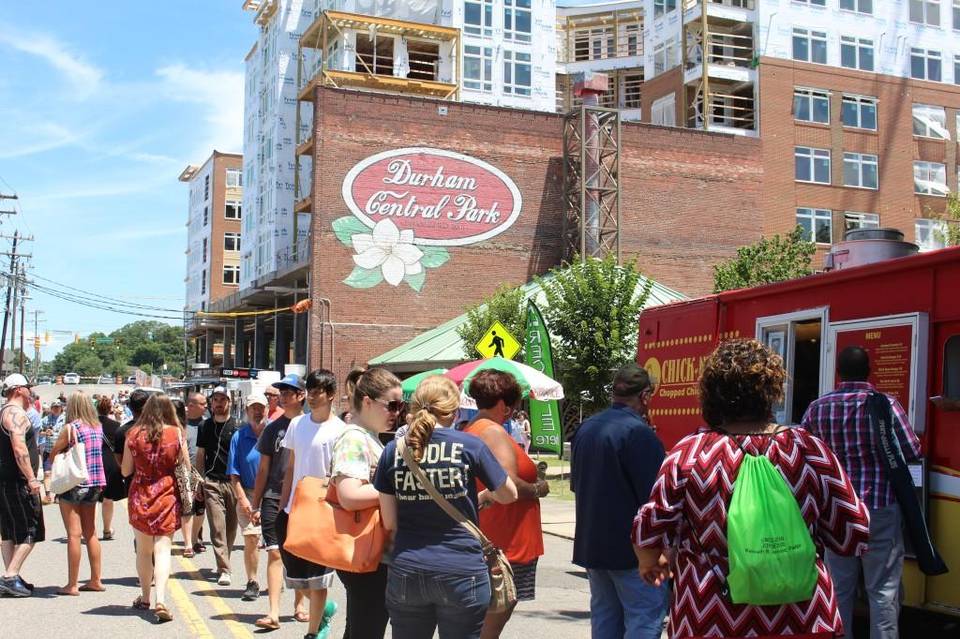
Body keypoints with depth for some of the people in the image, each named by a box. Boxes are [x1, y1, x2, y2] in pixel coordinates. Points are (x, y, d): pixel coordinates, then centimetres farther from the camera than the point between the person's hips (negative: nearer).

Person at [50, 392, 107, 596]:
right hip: (95, 484, 6)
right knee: (90, 533, 15)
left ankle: (72, 585, 1)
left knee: (74, 534, -2)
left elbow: (53, 454, -6)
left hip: (74, 485, -6)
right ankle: (96, 580, 19)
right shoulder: (98, 427, 6)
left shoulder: (70, 428, -11)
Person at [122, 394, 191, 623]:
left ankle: (145, 598, 26)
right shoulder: (176, 433, -6)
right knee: (163, 549, -4)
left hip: (140, 497, 2)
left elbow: (126, 470, 4)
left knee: (143, 550, 15)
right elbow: (186, 467, 0)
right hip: (167, 496, -2)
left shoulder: (134, 434, -2)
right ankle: (160, 600, -18)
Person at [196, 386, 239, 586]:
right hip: (212, 482, 1)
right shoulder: (206, 427, 11)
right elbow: (200, 455, 17)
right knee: (217, 527, -7)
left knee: (231, 527, 7)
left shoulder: (237, 427, 2)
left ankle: (223, 562, 26)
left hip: (233, 481, -1)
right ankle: (224, 570, -8)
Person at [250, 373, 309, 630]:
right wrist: (255, 505, 7)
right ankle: (274, 613, -6)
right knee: (275, 553, -5)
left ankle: (299, 604, 24)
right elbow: (263, 469, 9)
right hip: (273, 499, 1)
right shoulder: (273, 428, 6)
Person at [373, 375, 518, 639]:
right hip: (462, 574, -2)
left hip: (405, 573, 3)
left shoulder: (393, 450, 1)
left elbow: (389, 523, 4)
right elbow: (508, 495, 7)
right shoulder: (469, 446, -6)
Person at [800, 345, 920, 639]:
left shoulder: (817, 408, -1)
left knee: (839, 587, 14)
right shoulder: (886, 403, -10)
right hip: (880, 507, -3)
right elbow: (912, 452, -9)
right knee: (883, 588, 5)